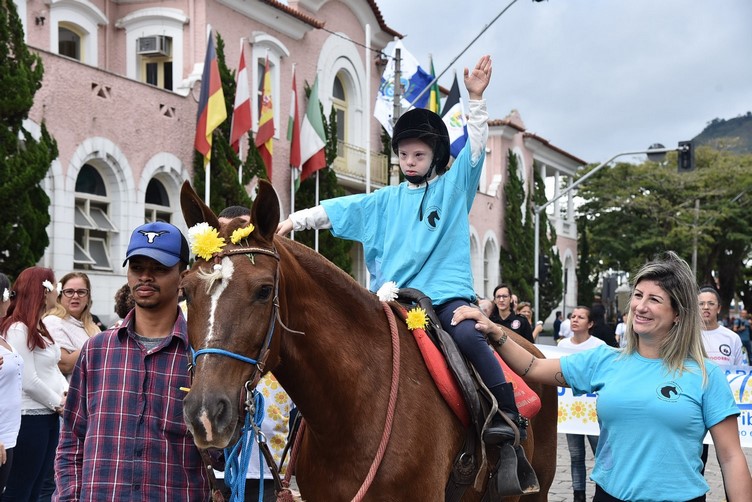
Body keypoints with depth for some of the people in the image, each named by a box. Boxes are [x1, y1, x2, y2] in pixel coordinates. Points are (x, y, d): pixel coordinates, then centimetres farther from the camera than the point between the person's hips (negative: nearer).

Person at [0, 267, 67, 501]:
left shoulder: (40, 328, 14)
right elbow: (29, 382, -18)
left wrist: (67, 394, -2)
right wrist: (58, 402, -7)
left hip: (49, 417, 9)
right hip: (29, 418, -9)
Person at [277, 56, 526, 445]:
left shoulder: (454, 186, 10)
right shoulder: (386, 200, 16)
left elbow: (476, 147, 0)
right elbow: (339, 208, 12)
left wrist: (476, 99, -7)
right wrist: (298, 219, 3)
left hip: (448, 291, -4)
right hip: (397, 297, 4)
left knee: (467, 336, -28)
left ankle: (507, 414, -25)